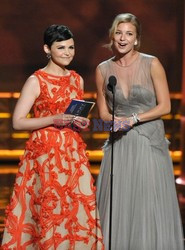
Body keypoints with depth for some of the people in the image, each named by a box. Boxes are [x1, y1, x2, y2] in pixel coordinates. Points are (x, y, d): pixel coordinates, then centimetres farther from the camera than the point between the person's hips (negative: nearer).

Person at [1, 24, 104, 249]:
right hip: (45, 153, -5)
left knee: (80, 208, -1)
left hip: (74, 153, 5)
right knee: (49, 210, -5)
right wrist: (54, 119, -18)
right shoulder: (36, 81, -5)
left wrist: (81, 123, 3)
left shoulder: (77, 79, 12)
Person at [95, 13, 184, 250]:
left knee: (151, 207, -2)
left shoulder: (151, 64, -4)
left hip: (150, 142, -2)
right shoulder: (103, 69, 4)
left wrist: (133, 119, -13)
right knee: (117, 207, 1)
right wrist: (117, 121, -10)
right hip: (119, 145, 2)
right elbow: (104, 112, 10)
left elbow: (165, 106, -4)